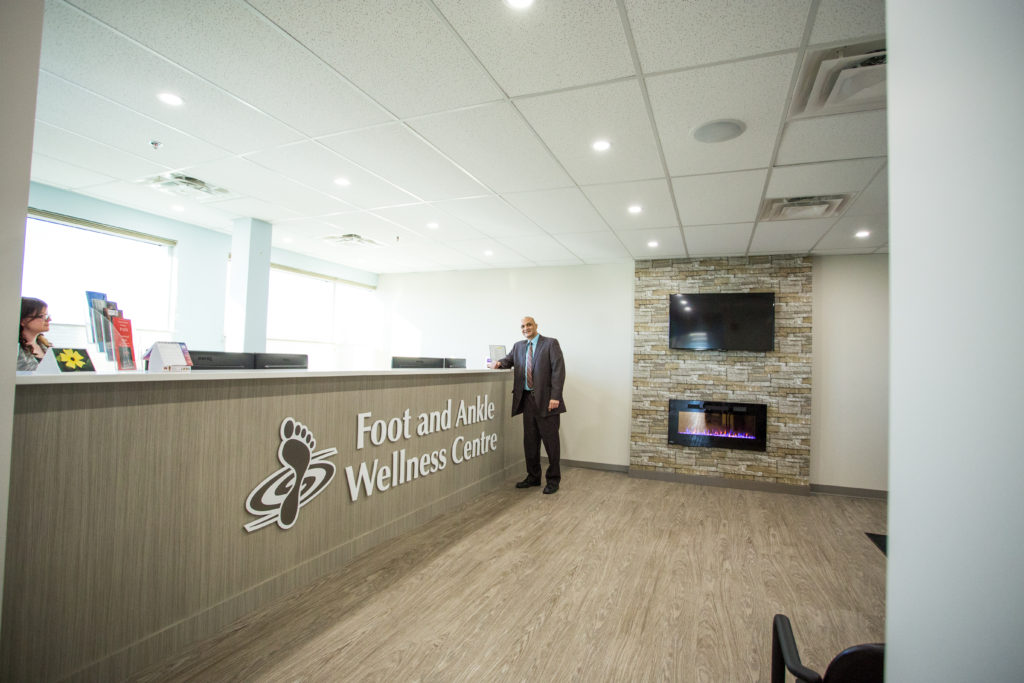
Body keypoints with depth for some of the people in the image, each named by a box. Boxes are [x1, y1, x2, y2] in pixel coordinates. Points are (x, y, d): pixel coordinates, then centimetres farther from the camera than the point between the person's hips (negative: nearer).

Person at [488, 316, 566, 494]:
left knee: (550, 440, 2)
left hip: (546, 399, -5)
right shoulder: (518, 346, 15)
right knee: (530, 441, 11)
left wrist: (555, 397, -16)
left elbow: (558, 370, -9)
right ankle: (533, 477, 25)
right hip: (527, 399, 5)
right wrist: (499, 363, -4)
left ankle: (553, 479, 15)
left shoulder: (551, 343, -3)